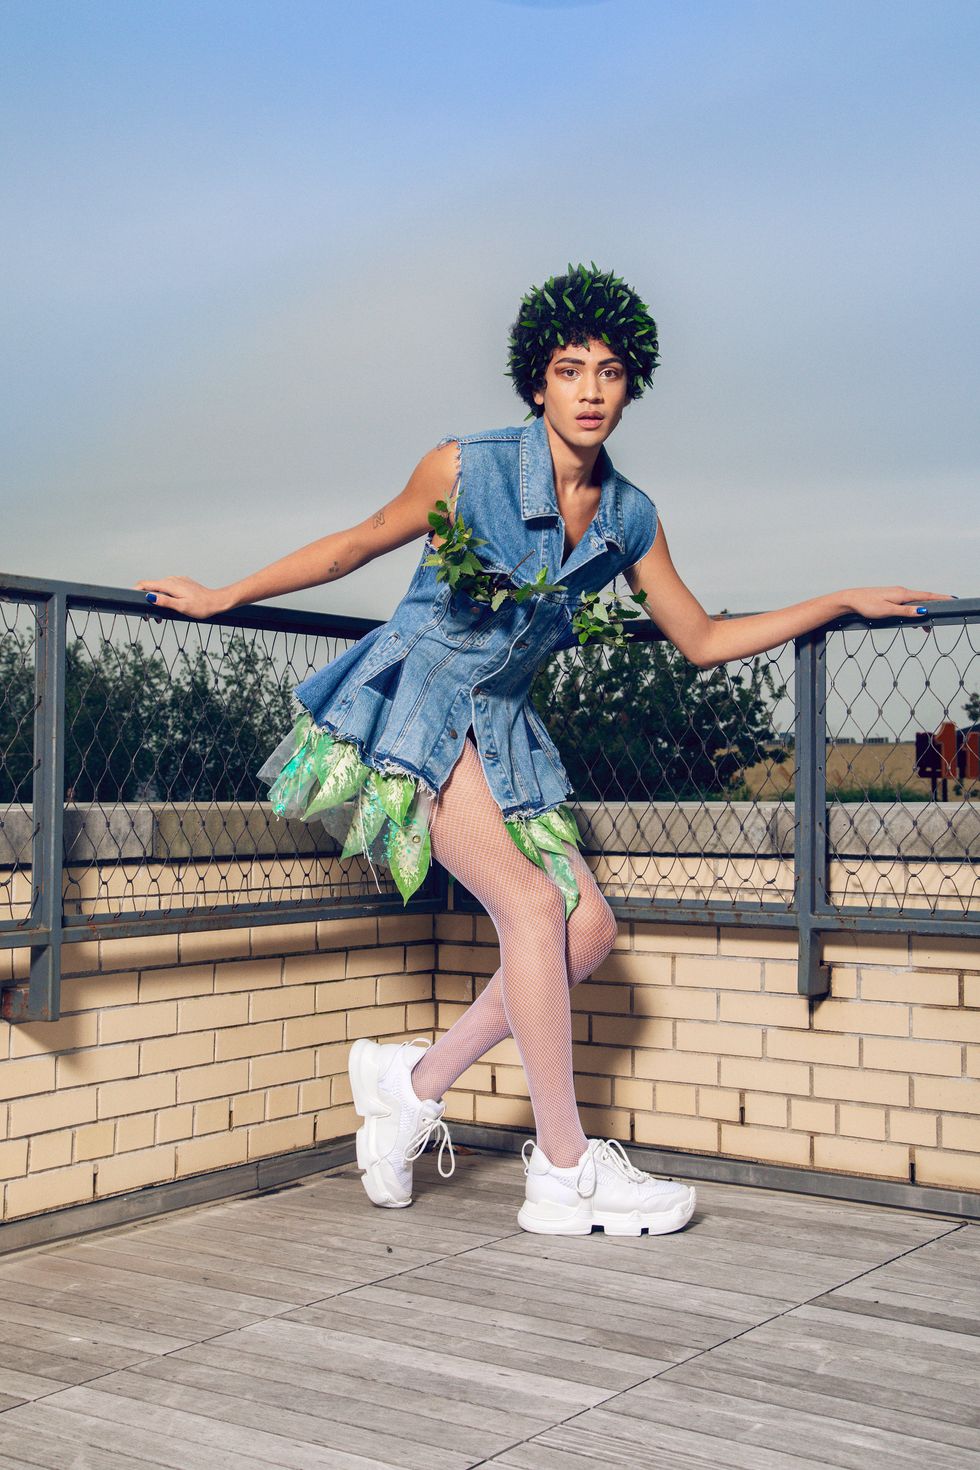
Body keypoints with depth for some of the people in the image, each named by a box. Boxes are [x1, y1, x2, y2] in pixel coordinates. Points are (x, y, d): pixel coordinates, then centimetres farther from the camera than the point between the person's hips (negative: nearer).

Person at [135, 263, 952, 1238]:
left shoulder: (630, 518, 2)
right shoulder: (466, 466, -12)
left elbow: (702, 641, 10)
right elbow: (358, 544, 2)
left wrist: (843, 602, 8)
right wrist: (222, 597, 6)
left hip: (500, 724, 7)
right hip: (413, 702, -6)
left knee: (589, 926, -2)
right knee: (531, 903, -18)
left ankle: (413, 1081, 12)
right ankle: (565, 1176, -10)